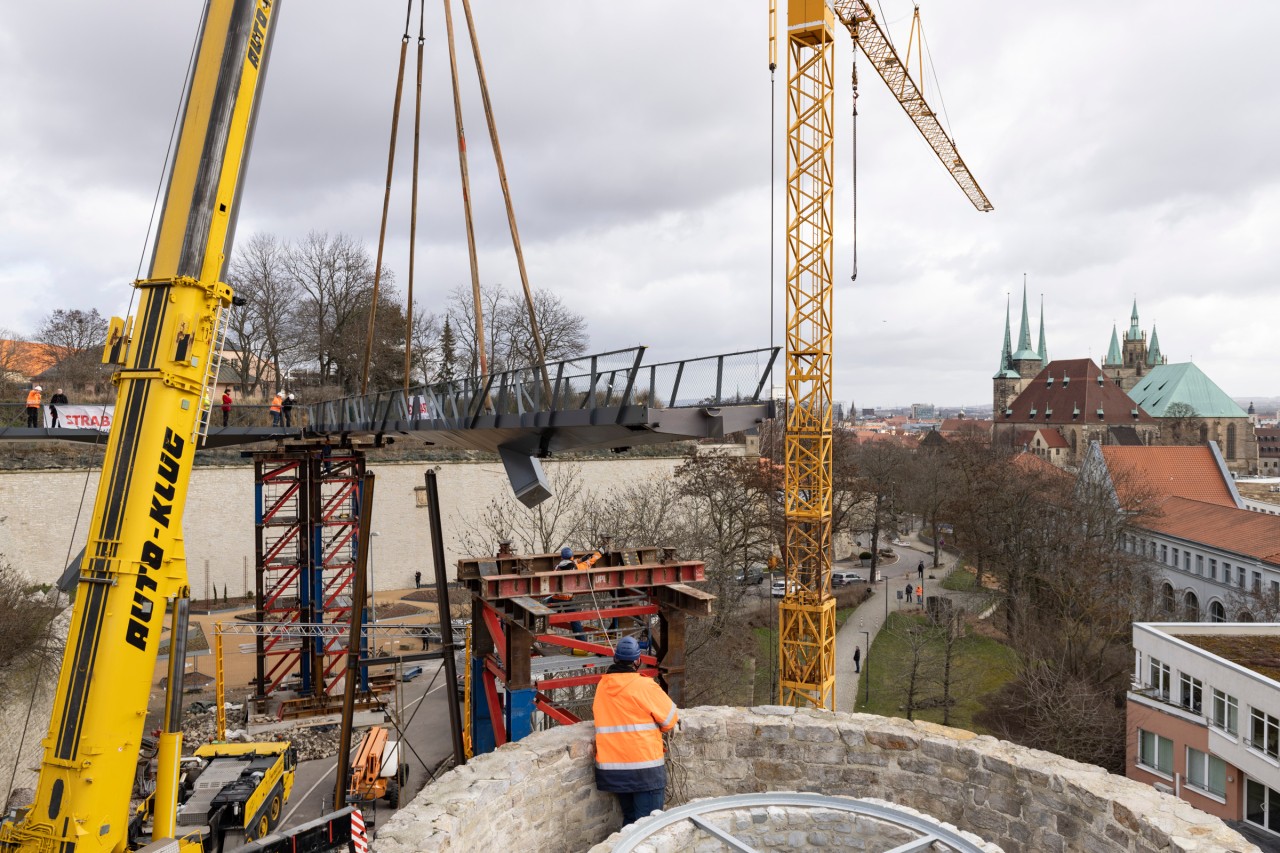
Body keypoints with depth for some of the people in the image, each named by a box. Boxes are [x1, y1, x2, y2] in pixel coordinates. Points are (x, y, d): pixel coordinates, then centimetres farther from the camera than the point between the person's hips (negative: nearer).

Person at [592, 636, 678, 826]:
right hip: (644, 766, -6)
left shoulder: (602, 686, 3)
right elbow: (670, 719, -4)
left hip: (611, 767, 6)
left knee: (629, 819, 20)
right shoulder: (645, 686, -13)